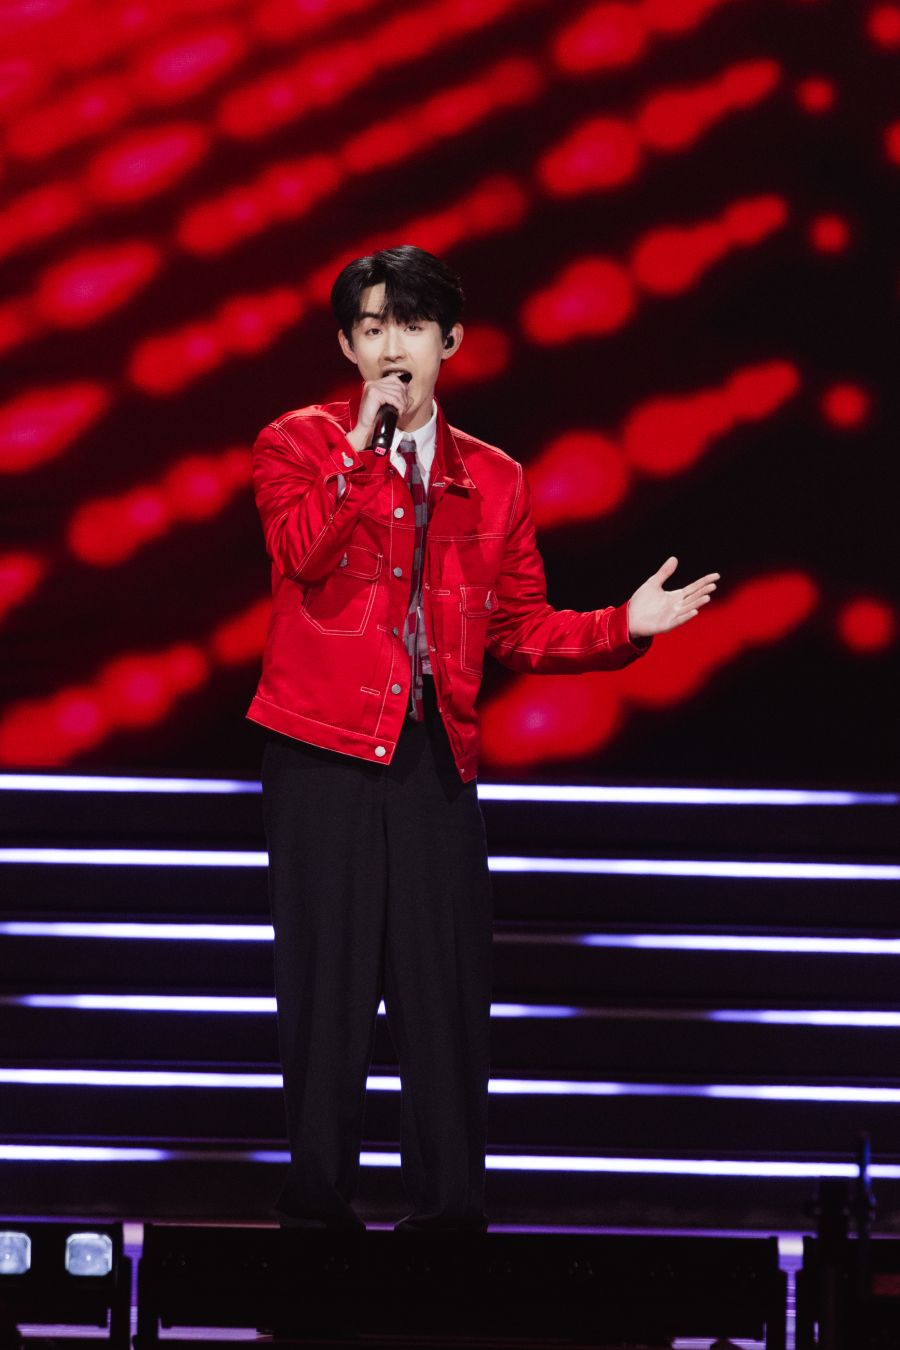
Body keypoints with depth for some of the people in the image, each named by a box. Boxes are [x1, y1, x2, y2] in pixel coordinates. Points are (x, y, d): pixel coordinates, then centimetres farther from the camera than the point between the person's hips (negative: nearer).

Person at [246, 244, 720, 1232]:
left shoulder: (492, 479, 14)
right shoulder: (298, 444, 5)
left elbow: (520, 629, 12)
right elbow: (302, 553, -15)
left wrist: (624, 627, -1)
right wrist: (365, 446, -14)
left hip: (437, 758, 3)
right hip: (324, 756, -3)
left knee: (446, 991, 1)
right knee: (328, 981, -2)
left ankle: (449, 1216, 6)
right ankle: (317, 1210, 6)